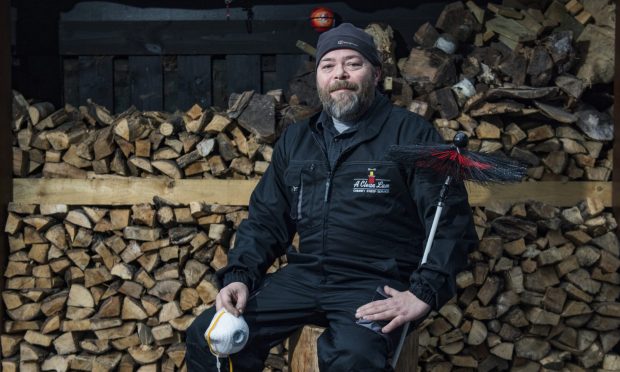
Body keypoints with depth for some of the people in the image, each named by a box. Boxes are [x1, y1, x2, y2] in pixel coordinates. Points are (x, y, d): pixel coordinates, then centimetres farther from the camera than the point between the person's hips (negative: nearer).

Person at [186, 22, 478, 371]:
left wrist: (423, 293, -17)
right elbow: (266, 219, 19)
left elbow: (452, 220, -5)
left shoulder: (412, 133, 0)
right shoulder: (295, 139, 17)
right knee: (207, 336, -9)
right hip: (305, 277, 5)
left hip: (377, 283, -5)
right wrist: (239, 275, 2)